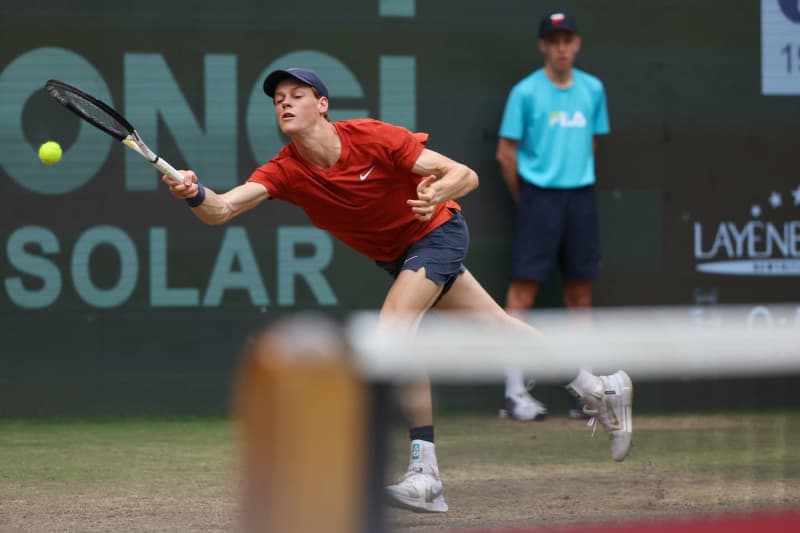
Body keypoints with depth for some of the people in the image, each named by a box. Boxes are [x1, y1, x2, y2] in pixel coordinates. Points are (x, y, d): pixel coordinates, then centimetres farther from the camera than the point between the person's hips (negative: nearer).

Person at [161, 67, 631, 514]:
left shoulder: (372, 137, -28)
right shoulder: (285, 171, -18)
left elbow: (466, 175, -27)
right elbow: (222, 209, -33)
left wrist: (436, 192, -49)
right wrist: (195, 194, -56)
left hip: (437, 232, -6)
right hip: (395, 255, 6)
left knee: (393, 330, -26)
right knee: (494, 326, 16)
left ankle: (425, 473, -22)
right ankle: (600, 389, 35)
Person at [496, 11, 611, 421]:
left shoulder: (593, 90, 8)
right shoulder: (526, 92, -4)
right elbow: (506, 153, -1)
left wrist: (579, 182, 13)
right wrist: (526, 200, 3)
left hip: (581, 198, 4)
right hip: (539, 198, -4)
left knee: (580, 293, 7)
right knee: (523, 291, -8)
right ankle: (515, 390, -6)